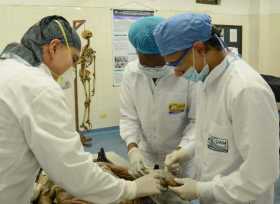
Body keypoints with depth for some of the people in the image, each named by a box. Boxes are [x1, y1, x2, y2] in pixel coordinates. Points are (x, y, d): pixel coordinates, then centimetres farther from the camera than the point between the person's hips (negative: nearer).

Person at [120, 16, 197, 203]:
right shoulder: (131, 72, -12)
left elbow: (197, 121, -16)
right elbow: (128, 116, -7)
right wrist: (132, 148, -20)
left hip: (179, 155, -3)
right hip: (146, 153, 3)